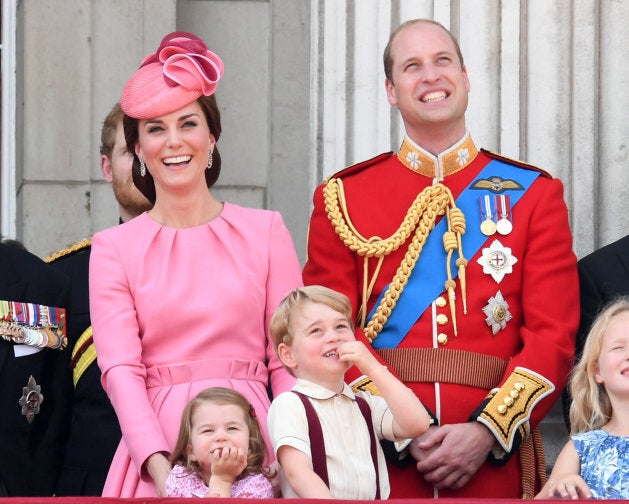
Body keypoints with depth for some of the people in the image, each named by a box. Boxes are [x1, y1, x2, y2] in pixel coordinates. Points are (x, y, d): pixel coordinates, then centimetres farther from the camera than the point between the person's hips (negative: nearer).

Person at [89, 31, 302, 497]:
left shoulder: (265, 231, 8)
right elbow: (120, 369, -4)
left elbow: (289, 359, 4)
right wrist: (161, 468, -19)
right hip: (156, 451, 0)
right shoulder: (114, 249, 6)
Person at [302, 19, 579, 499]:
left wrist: (487, 432, -15)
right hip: (379, 457, 0)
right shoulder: (343, 197, 6)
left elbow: (554, 336, -1)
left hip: (494, 458, 0)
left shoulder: (534, 194, 6)